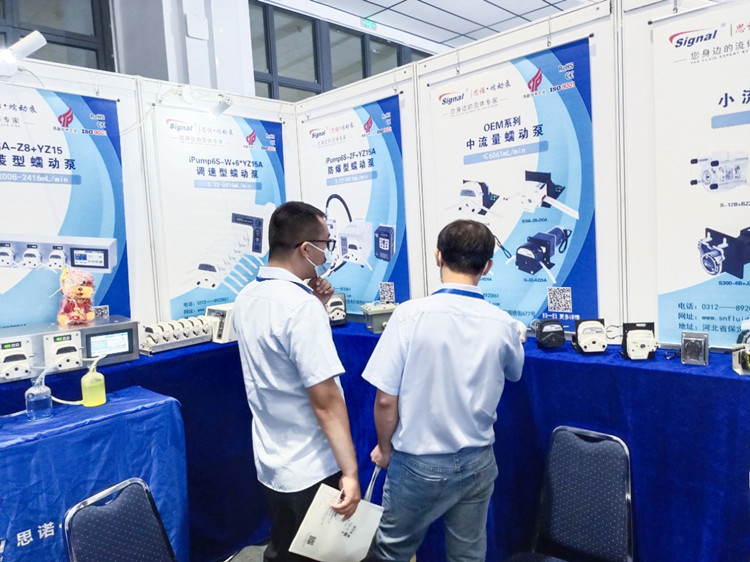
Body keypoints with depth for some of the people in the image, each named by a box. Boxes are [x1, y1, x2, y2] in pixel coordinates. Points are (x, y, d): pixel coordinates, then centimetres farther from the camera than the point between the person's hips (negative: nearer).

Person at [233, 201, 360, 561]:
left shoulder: (246, 298, 2)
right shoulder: (300, 304, -25)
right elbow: (325, 399, -26)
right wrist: (350, 470, -21)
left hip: (270, 463, 8)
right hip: (310, 469, -7)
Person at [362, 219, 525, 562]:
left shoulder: (411, 314, -19)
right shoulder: (504, 325, -8)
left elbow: (386, 399, -16)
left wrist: (385, 448, 2)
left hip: (419, 463, -3)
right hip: (477, 462, 3)